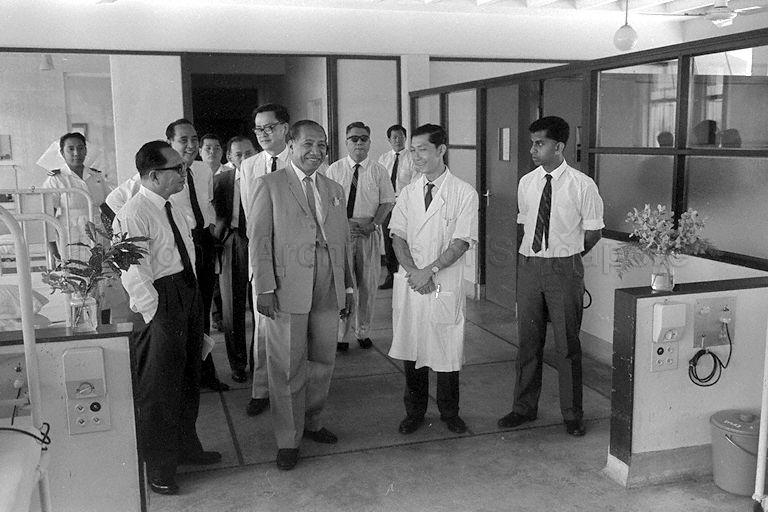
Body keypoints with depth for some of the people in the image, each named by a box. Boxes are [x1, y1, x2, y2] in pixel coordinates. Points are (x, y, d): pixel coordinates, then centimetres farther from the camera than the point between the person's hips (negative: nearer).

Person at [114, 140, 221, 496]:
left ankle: (186, 447, 43)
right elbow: (133, 275, -22)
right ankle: (159, 467, 22)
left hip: (188, 293, 9)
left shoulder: (172, 209, 11)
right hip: (161, 301, -9)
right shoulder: (133, 215, -18)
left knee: (188, 376, 22)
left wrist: (194, 301, 14)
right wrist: (155, 315, -21)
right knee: (159, 386, 4)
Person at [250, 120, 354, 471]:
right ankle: (288, 440, 15)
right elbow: (258, 239, -5)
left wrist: (348, 286, 15)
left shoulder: (334, 190, 16)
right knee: (288, 367, 2)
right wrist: (264, 288, -12)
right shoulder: (270, 185, 0)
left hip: (328, 291, 5)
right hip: (288, 290, -5)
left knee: (323, 361, 13)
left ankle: (312, 422, 33)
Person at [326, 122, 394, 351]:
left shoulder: (379, 171, 6)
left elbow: (388, 201, 4)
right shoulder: (334, 169, 5)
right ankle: (341, 335, 10)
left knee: (368, 284, 4)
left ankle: (363, 332, 19)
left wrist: (372, 224, -11)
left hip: (369, 232, 1)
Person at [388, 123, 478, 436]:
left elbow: (462, 242, -10)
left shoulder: (464, 193, -3)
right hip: (409, 282, 3)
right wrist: (413, 271, -13)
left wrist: (430, 270, -17)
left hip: (446, 285, -3)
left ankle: (449, 413, 26)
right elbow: (398, 237, 3)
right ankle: (414, 412, 27)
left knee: (448, 351, 5)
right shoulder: (407, 193, 9)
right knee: (410, 350, 9)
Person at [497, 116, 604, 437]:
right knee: (528, 339, 11)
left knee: (567, 343, 6)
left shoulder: (582, 185, -8)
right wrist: (537, 252, 10)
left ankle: (572, 414, 22)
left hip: (565, 269, -3)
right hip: (529, 265, 4)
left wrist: (566, 257, 5)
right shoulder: (526, 183, 4)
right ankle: (524, 407, 27)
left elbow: (592, 232, 0)